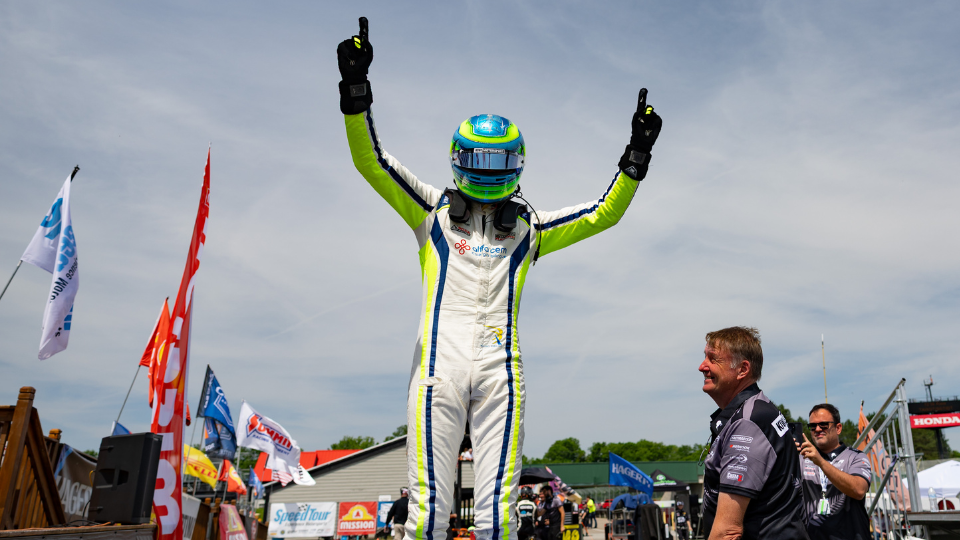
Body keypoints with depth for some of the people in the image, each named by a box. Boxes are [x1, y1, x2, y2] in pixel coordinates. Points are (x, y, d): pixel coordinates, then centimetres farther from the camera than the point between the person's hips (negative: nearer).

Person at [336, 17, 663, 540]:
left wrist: (637, 154, 10)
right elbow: (370, 161, 9)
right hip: (440, 363, -1)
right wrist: (355, 88, -3)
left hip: (500, 369, 2)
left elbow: (604, 213, 19)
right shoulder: (433, 212, 16)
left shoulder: (528, 227, 20)